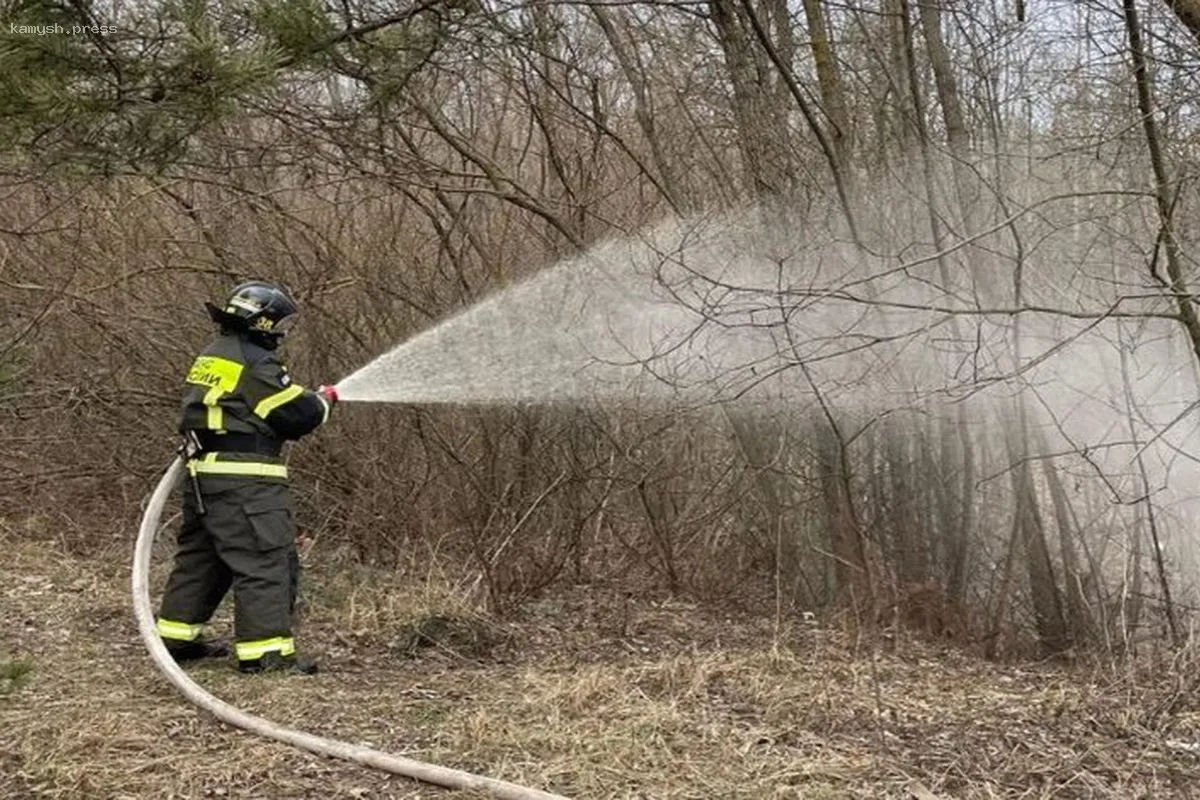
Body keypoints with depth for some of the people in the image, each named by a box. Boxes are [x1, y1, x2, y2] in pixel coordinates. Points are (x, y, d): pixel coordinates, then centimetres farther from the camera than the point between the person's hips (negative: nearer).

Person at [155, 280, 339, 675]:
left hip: (203, 474, 10)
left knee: (201, 554, 19)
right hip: (243, 480, -10)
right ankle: (266, 650, -9)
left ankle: (177, 636, 28)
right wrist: (323, 400, 7)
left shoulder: (209, 358, 17)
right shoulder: (255, 363, -12)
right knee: (266, 560, -7)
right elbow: (298, 414, -14)